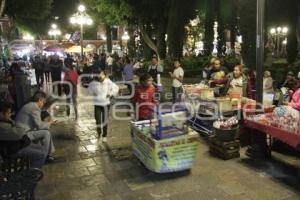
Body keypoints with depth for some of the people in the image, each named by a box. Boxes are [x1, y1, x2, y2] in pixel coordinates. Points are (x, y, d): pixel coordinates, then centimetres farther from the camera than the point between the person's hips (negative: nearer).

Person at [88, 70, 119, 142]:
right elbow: (90, 87, 16)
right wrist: (93, 93, -1)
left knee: (105, 120, 4)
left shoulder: (108, 82, -8)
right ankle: (99, 133, 24)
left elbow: (116, 88, 6)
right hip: (97, 104, 1)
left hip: (106, 103, 0)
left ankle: (104, 136, 21)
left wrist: (111, 94, -5)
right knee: (98, 120, -3)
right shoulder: (94, 83, -6)